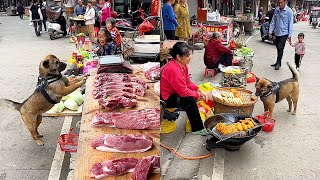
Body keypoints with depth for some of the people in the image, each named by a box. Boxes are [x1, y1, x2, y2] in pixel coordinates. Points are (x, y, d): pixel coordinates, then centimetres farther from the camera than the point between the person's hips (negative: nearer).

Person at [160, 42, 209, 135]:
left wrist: (199, 90, -7)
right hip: (165, 98, -11)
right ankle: (197, 129, -9)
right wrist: (197, 95, -13)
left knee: (194, 94, 5)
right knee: (190, 100, -24)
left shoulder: (182, 64, 0)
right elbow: (183, 92, -28)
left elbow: (188, 82, 7)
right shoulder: (173, 70, -31)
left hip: (173, 92, 11)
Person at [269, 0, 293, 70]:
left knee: (280, 48, -7)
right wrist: (270, 31, 5)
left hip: (284, 33, -5)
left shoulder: (289, 11, -10)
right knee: (278, 48, 12)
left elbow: (290, 24, -10)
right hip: (277, 33, 5)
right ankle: (278, 62, 24)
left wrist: (290, 35, -13)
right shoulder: (276, 10, 3)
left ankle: (278, 63, 5)